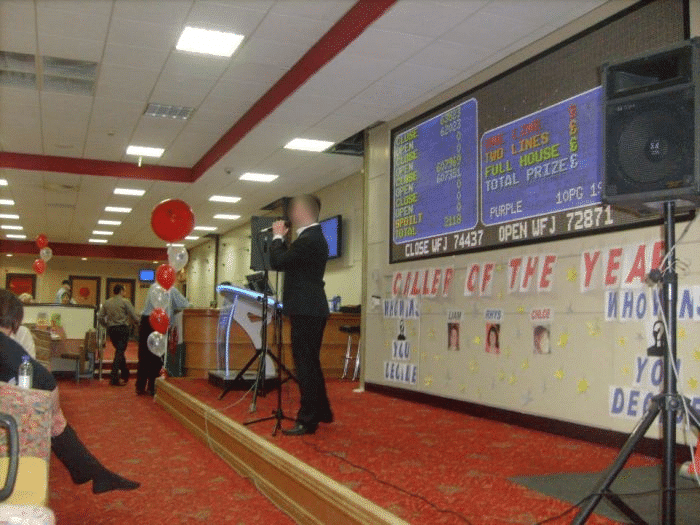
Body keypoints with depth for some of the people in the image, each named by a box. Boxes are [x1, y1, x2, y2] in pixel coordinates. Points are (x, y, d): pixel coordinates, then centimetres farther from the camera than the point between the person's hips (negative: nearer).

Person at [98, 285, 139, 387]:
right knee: (120, 353, -5)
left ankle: (125, 375, 25)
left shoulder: (107, 303, 9)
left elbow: (100, 317, 8)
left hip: (111, 329, 5)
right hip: (123, 328, -5)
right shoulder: (125, 302, -5)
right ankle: (114, 378, -10)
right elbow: (134, 316, -6)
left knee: (119, 352, 18)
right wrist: (136, 322, 14)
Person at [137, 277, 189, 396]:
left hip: (145, 320, 5)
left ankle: (140, 387, 15)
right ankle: (152, 388, 6)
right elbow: (185, 304, 1)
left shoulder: (153, 287, 14)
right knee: (157, 357, 3)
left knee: (143, 356, 9)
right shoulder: (172, 290, -3)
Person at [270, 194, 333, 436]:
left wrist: (278, 237, -6)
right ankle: (321, 411, 27)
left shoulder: (308, 239, -18)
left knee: (305, 364, -6)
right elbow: (290, 261, 21)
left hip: (306, 311, -11)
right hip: (310, 309, 11)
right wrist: (283, 239, 11)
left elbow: (277, 262, -20)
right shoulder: (313, 237, 15)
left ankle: (307, 420, -1)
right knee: (310, 363, 17)